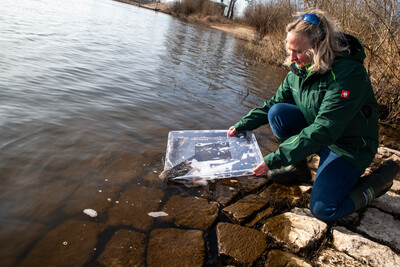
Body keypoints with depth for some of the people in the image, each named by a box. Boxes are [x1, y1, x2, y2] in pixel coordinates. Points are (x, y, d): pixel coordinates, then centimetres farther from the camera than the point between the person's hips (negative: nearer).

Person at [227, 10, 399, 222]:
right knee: (278, 113, -17)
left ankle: (379, 180, 8)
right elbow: (274, 102, 5)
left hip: (350, 146, -6)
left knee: (323, 209, -17)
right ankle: (299, 170, 3)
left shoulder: (349, 74, -29)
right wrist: (242, 125, -6)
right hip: (316, 130, 6)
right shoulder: (299, 69, -6)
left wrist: (274, 160, -35)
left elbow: (323, 131, -34)